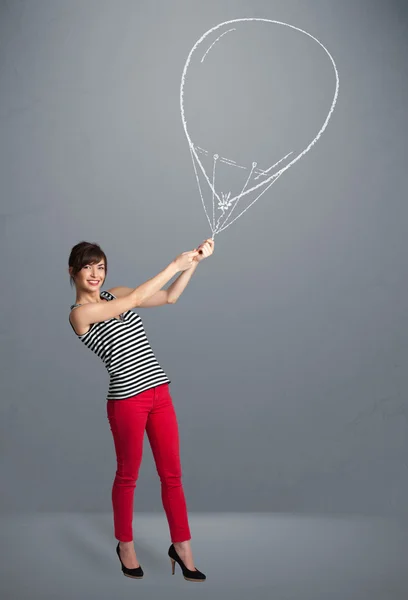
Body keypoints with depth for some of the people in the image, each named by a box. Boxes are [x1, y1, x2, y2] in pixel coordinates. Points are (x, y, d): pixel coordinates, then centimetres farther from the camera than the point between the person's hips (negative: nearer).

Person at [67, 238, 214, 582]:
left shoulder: (114, 295, 11)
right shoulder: (80, 313, -9)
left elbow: (169, 297, 9)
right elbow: (135, 300, -17)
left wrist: (194, 262, -3)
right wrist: (175, 264, -15)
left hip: (160, 391, 6)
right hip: (127, 399, -6)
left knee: (172, 475, 9)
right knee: (128, 475, 10)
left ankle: (182, 548, 20)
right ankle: (125, 545, 30)